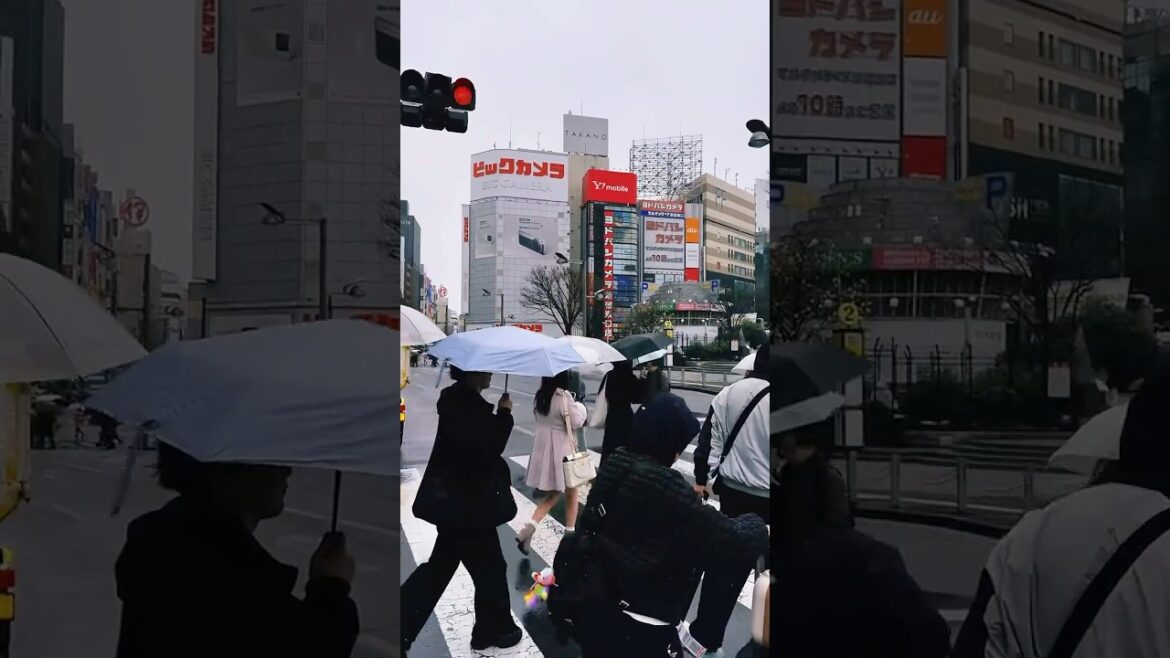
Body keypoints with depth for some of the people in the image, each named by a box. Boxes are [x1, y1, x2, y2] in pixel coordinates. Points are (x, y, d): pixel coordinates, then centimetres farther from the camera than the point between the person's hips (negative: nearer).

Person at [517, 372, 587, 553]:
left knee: (552, 495, 15)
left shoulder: (540, 395, 3)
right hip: (561, 449, -6)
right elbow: (576, 422, -16)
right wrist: (578, 408, 3)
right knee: (571, 492, 16)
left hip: (542, 448, 6)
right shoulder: (563, 396, -18)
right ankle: (570, 533, 22)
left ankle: (529, 527, -5)